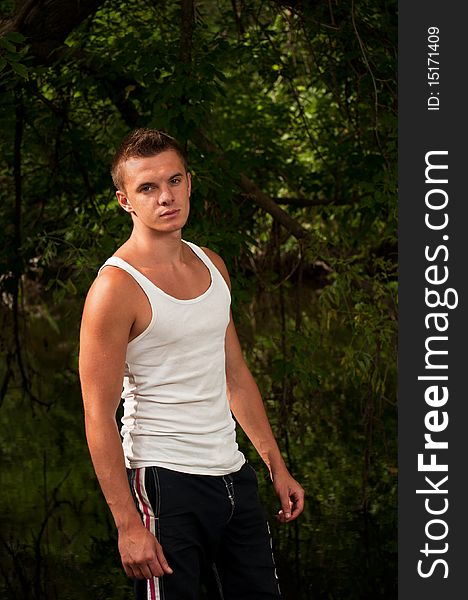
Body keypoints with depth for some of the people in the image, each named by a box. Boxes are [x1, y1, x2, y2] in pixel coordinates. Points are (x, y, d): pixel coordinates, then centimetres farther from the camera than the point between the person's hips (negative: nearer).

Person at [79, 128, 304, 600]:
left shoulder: (211, 265, 10)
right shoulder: (116, 287, -14)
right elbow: (99, 418, -16)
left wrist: (277, 465, 17)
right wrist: (128, 524, -20)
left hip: (232, 473, 7)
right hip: (164, 483, -7)